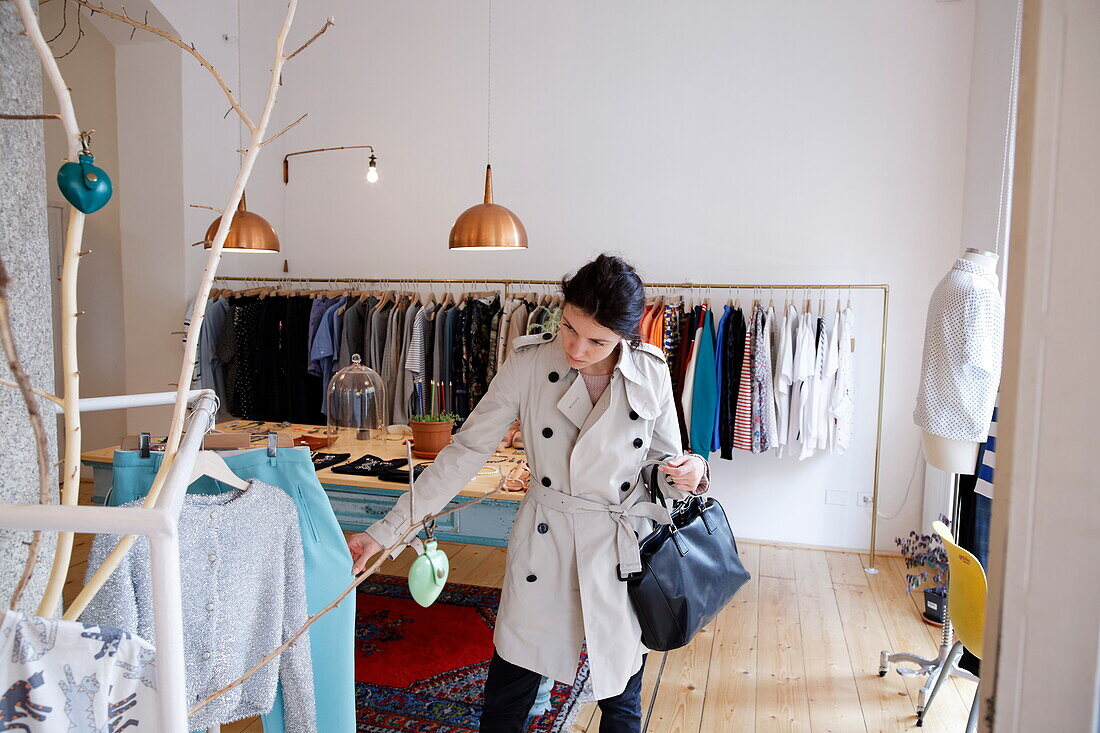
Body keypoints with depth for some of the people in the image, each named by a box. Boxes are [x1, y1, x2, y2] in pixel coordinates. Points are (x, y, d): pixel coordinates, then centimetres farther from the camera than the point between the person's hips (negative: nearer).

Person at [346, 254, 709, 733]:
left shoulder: (652, 374, -9)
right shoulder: (529, 365, -12)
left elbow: (664, 464, 4)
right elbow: (466, 450, -9)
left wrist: (690, 474, -21)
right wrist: (387, 529, -11)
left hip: (625, 554, 1)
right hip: (544, 550, 0)